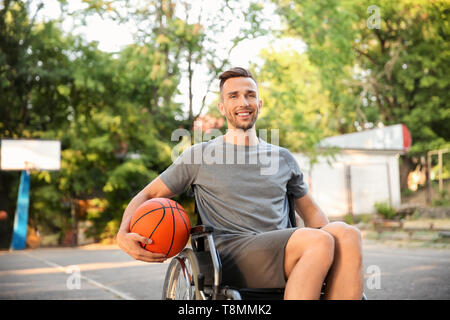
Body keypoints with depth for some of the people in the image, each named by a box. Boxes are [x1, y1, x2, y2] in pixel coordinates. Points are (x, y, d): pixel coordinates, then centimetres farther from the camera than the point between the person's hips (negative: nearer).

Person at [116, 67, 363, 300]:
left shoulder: (283, 158, 22)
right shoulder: (199, 155, 13)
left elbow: (311, 212, 28)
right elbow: (148, 195, 15)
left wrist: (329, 238, 4)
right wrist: (123, 235, -7)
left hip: (284, 254, 4)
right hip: (229, 254, -4)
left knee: (346, 233, -29)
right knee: (318, 241, -33)